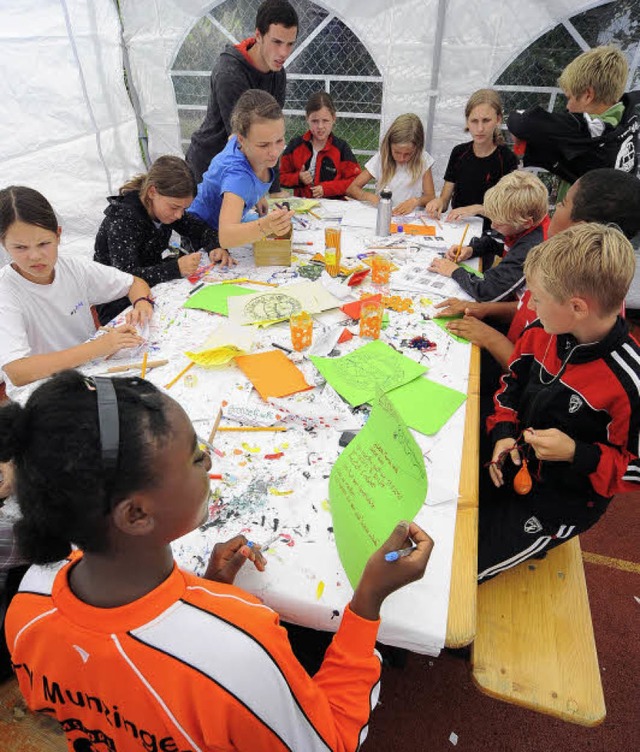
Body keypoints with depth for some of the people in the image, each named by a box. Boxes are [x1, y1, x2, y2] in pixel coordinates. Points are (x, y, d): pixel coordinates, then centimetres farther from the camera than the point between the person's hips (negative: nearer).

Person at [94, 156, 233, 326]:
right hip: (118, 305, -7)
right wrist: (176, 268, -41)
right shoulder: (121, 219, -23)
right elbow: (125, 277, -31)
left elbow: (198, 227, 11)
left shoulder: (164, 206, -1)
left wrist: (216, 248, -11)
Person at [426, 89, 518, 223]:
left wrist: (476, 209, -24)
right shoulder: (459, 153, 11)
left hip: (490, 230, -4)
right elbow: (445, 199, 10)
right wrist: (439, 202, -14)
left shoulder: (507, 159, 0)